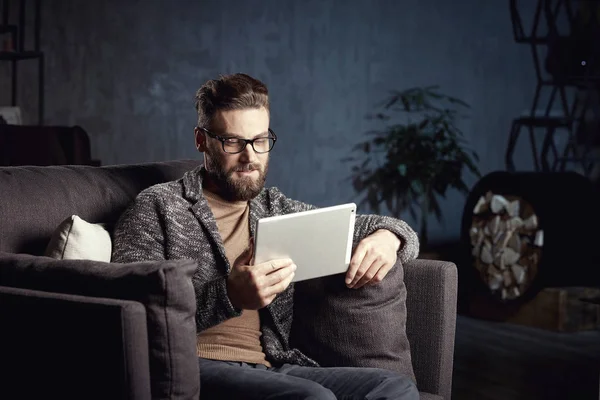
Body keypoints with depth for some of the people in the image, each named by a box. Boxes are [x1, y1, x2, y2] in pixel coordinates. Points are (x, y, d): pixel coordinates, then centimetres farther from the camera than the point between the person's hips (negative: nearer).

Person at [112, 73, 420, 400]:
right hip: (194, 369, -6)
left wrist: (386, 237, -1)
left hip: (271, 367, 6)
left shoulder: (277, 210, 23)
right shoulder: (158, 207, 6)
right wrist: (228, 296, -24)